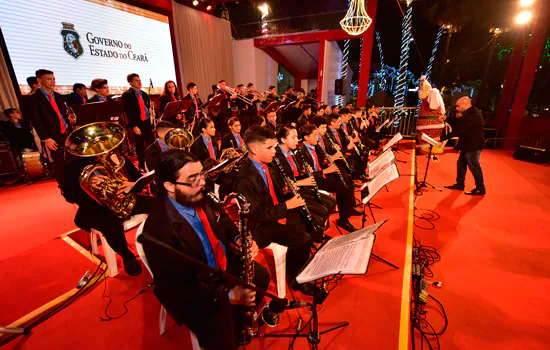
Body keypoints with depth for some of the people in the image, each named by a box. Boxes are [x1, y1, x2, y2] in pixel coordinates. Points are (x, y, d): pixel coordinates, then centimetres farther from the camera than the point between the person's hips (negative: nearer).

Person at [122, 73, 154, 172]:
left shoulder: (144, 94, 14)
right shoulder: (127, 95, -5)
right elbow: (128, 112, -11)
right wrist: (134, 126, -17)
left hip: (148, 122, 5)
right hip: (137, 123, -5)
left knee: (151, 142, 6)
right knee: (140, 144, 3)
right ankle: (141, 165, 15)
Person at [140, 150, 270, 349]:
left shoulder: (202, 196, -13)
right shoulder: (159, 229, -32)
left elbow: (223, 222, 6)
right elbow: (179, 286, -27)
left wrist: (239, 239, -13)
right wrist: (228, 295, -28)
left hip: (222, 263, 7)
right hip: (190, 291, -6)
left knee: (261, 276, 14)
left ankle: (239, 323, 40)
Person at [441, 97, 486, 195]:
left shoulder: (473, 115, -23)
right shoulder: (469, 113, 10)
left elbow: (459, 130, -27)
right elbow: (459, 124, 15)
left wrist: (442, 138, -25)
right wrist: (446, 119, 3)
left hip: (473, 145, -10)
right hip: (468, 145, 10)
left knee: (474, 167, 0)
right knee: (461, 163, 16)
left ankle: (480, 189, 13)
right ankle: (460, 184, 28)